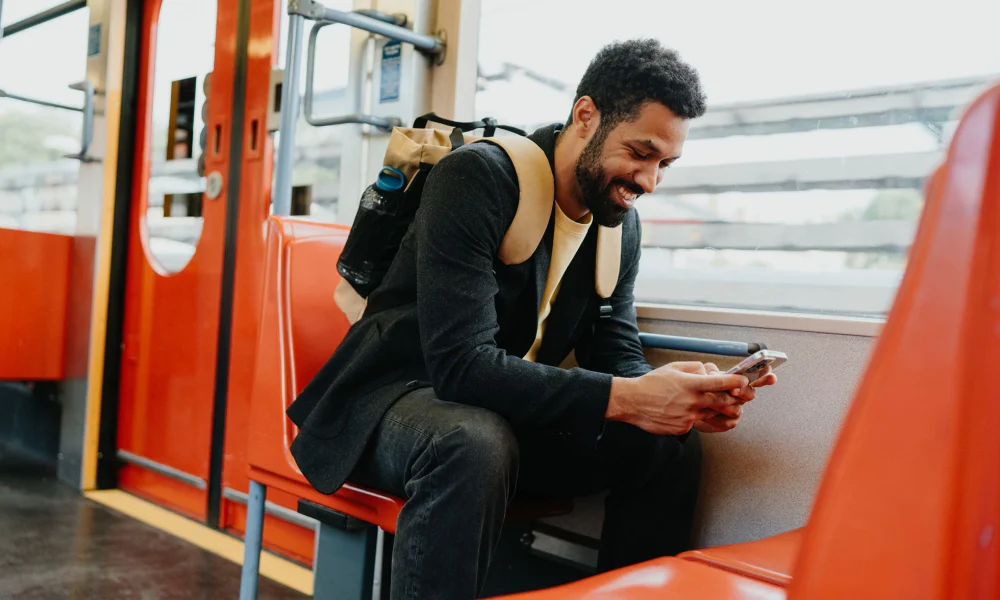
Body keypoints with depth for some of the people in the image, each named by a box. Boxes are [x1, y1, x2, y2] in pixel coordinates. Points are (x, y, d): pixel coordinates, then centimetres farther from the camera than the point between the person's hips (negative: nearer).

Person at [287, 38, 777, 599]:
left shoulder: (622, 222, 0)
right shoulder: (477, 176, -23)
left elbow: (615, 353, 1)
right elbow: (460, 364, -31)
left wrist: (684, 395, -22)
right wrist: (623, 398, -36)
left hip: (508, 409, 6)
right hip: (400, 394, -6)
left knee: (670, 443, -11)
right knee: (477, 444, -39)